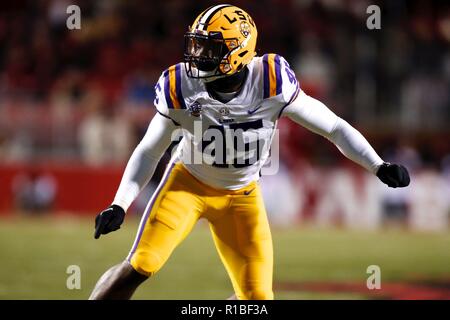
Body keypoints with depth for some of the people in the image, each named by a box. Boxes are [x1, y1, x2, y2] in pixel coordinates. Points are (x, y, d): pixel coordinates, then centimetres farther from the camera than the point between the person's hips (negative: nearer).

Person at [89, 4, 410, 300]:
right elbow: (149, 152, -6)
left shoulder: (270, 82, -26)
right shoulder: (180, 88, -22)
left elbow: (334, 127, -16)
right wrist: (119, 206, -15)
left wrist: (380, 167, -23)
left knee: (257, 296, -4)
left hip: (241, 196, 1)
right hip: (187, 182, -1)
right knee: (139, 267, -16)